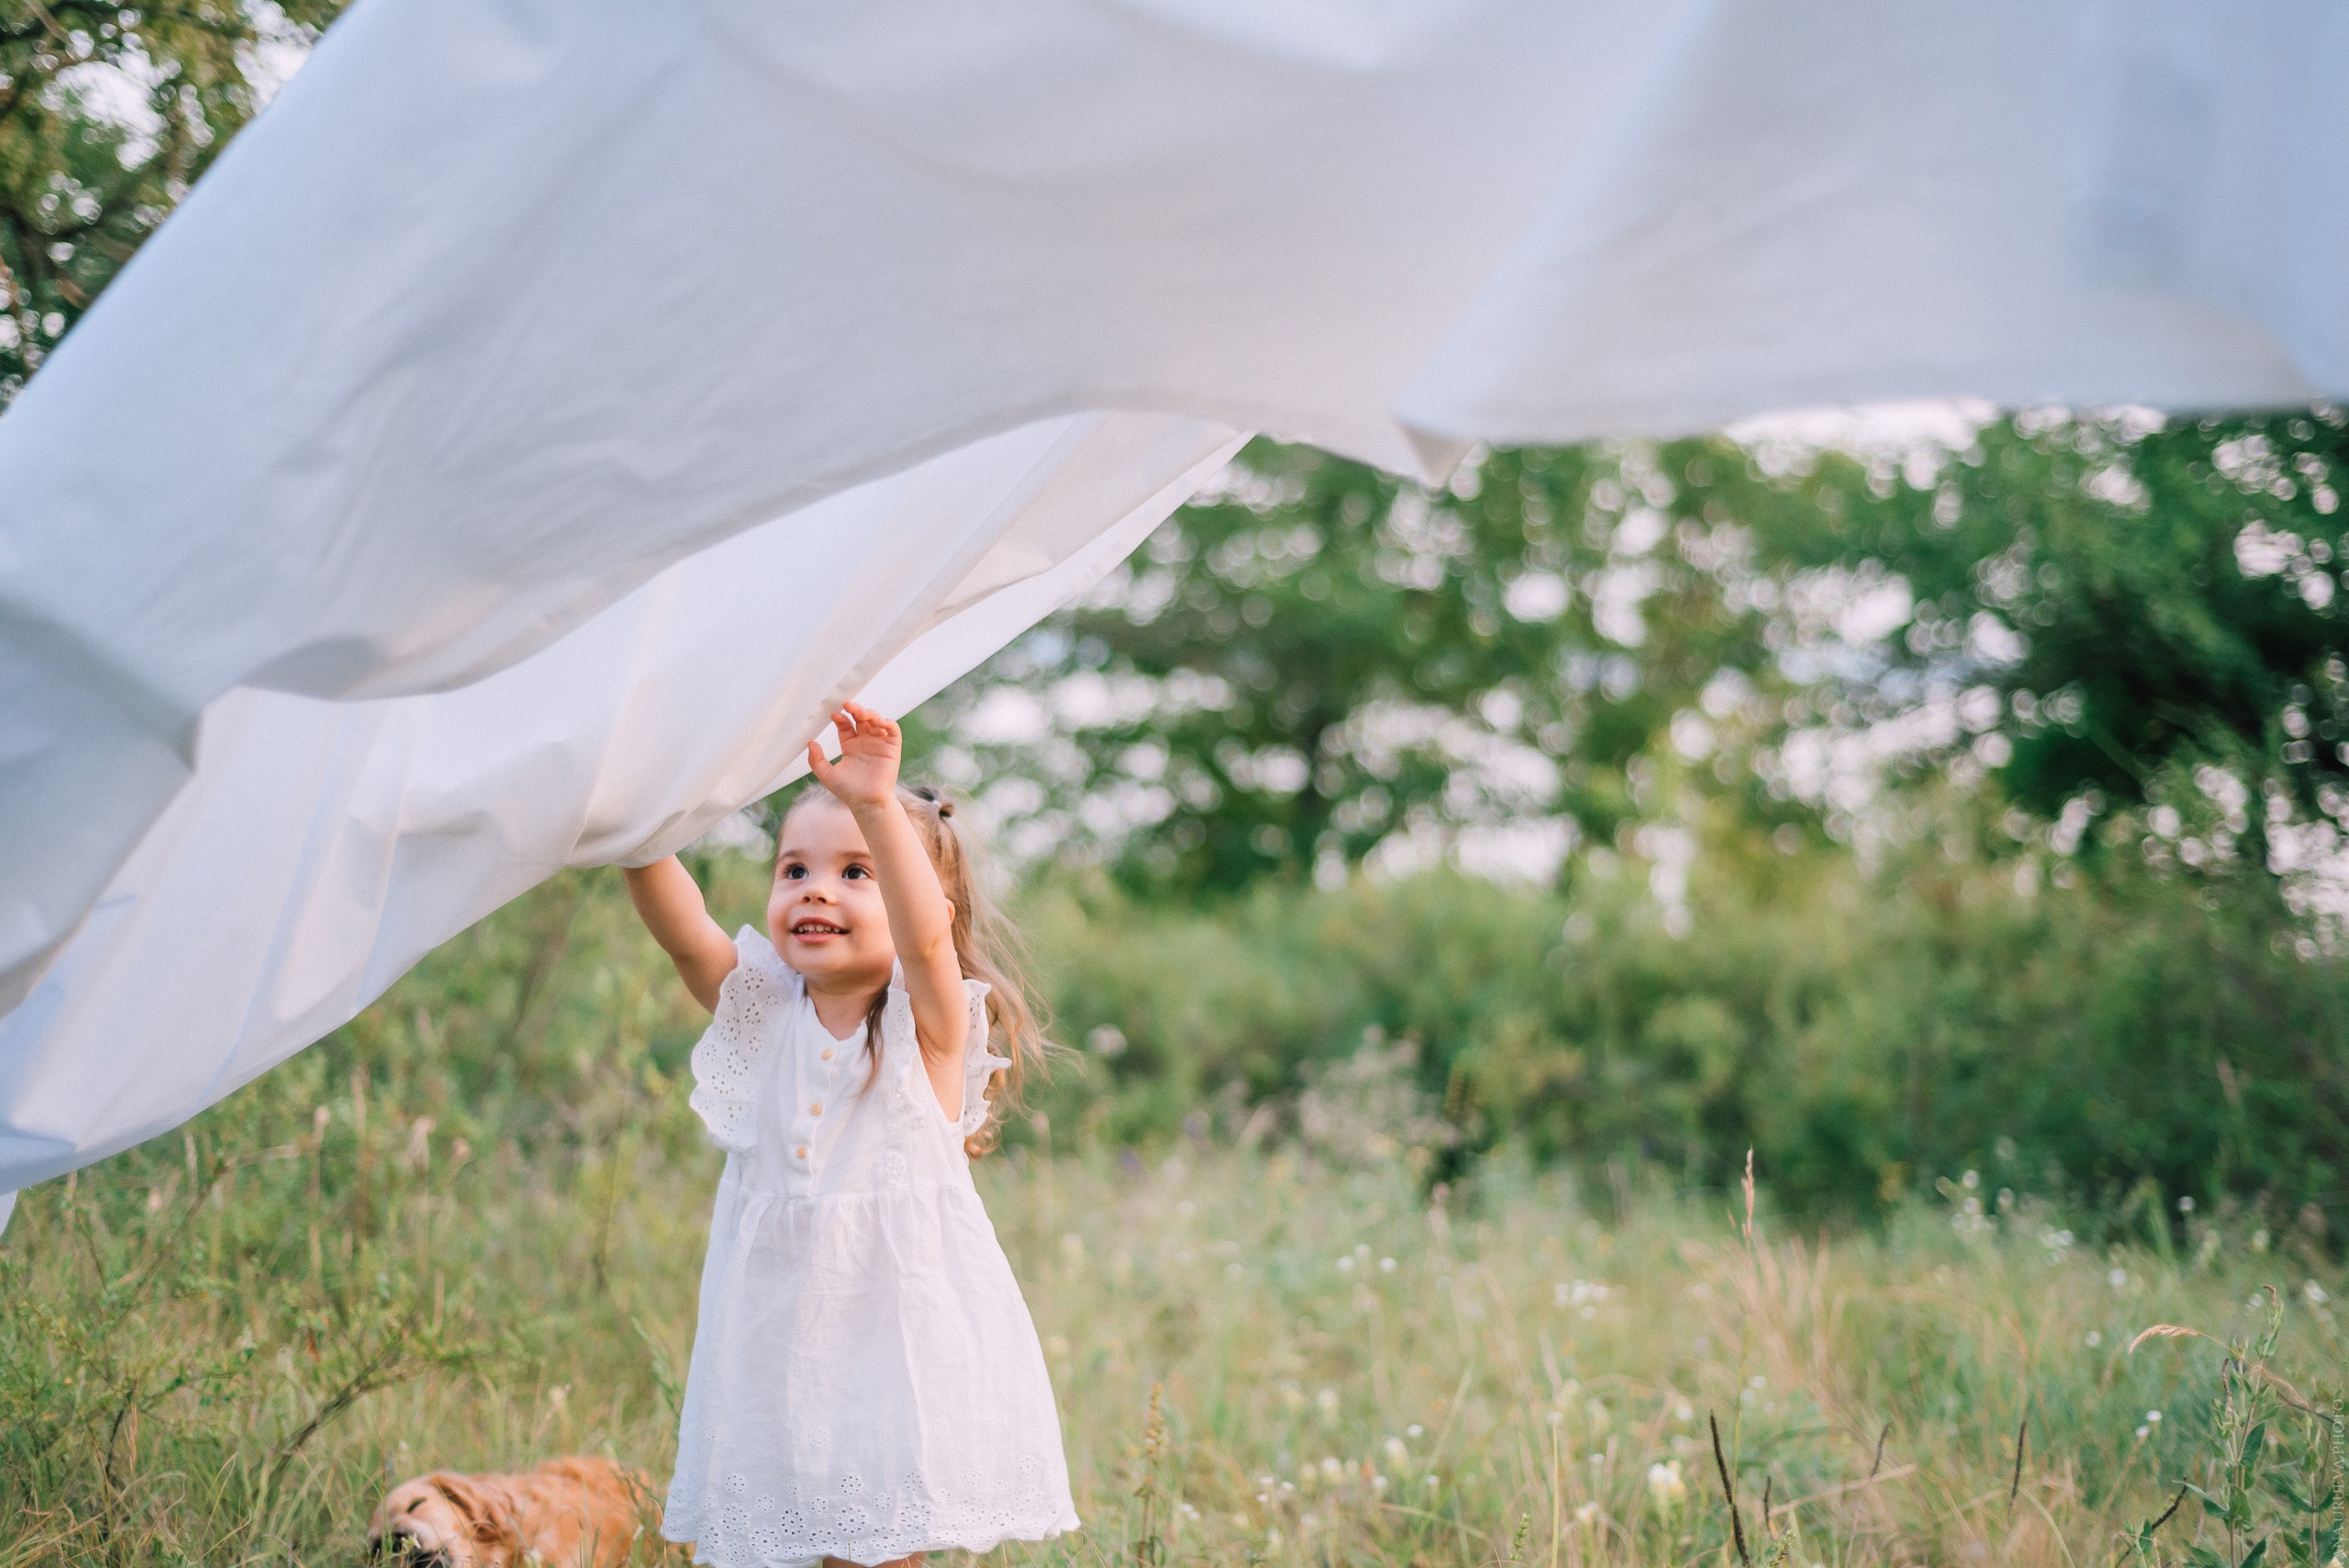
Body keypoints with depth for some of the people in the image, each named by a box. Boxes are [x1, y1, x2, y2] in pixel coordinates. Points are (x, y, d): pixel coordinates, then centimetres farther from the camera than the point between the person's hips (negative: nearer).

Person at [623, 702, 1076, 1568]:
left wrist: (878, 807, -42)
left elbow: (925, 934, -28)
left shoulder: (929, 1023, -7)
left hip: (902, 1326, -4)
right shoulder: (763, 1011, 4)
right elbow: (680, 925, -11)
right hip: (778, 1329, 4)